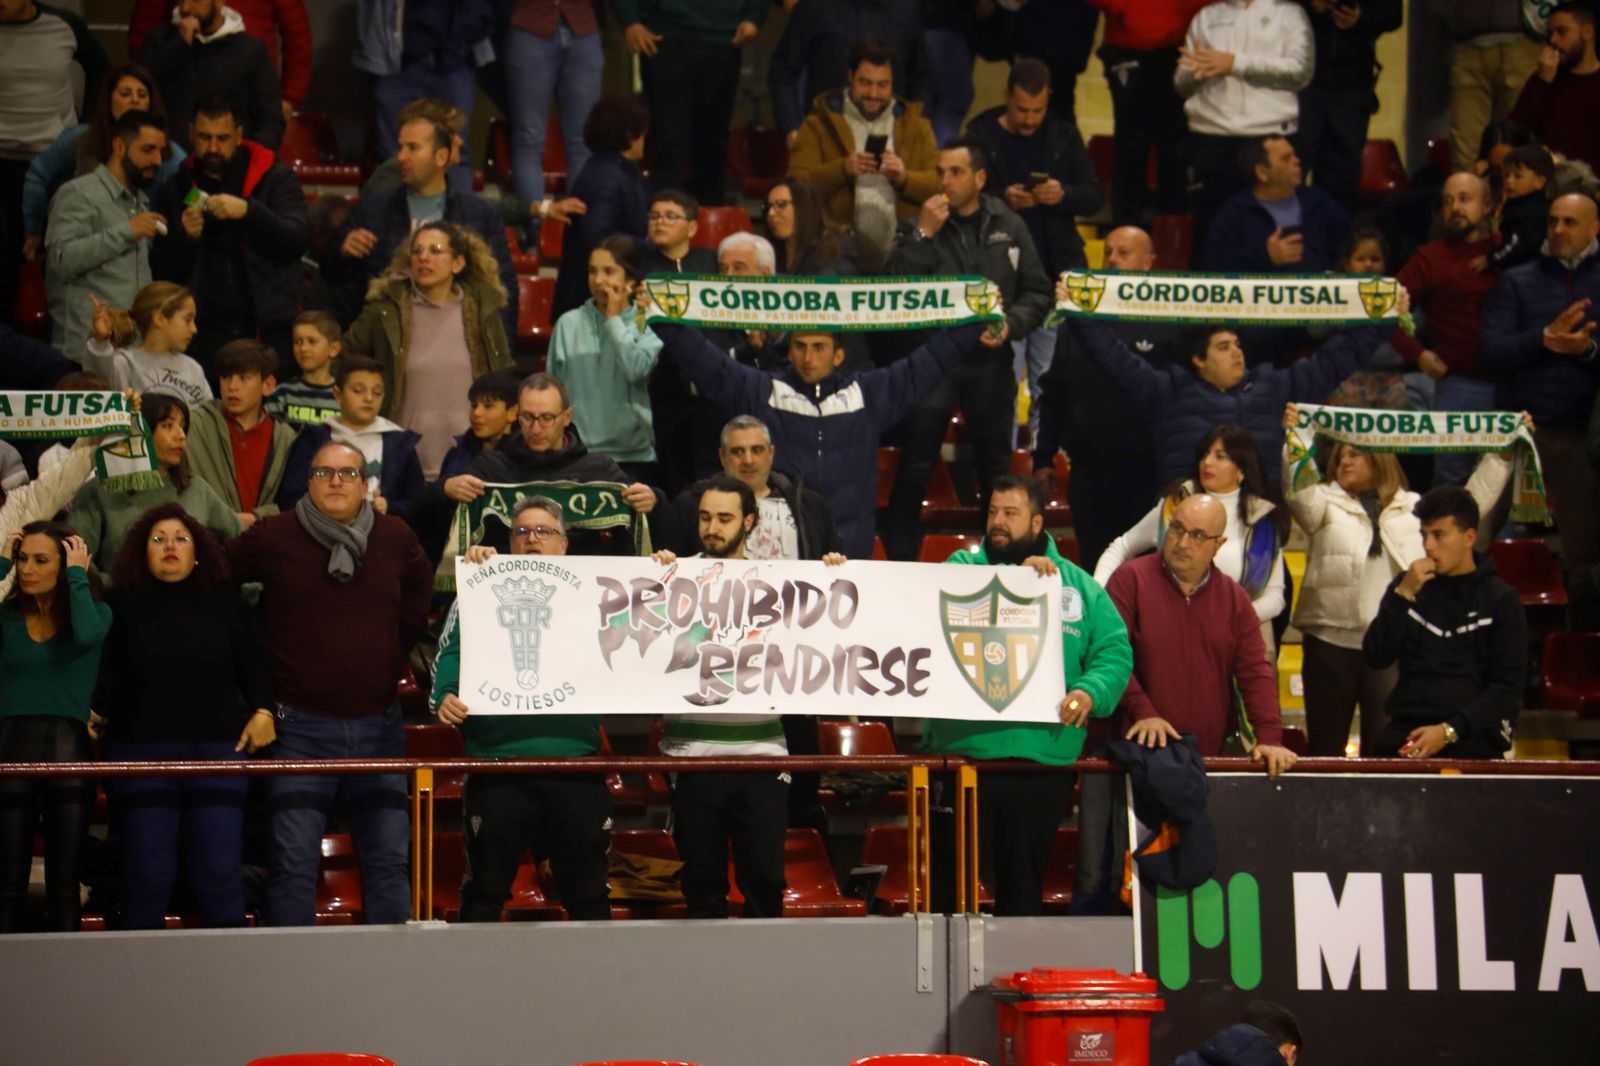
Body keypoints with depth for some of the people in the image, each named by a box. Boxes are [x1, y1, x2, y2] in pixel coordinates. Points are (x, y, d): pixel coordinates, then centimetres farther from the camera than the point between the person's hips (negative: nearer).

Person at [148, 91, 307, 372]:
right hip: (207, 335, 2)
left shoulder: (276, 178, 4)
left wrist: (248, 211, -23)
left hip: (270, 330, -2)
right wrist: (184, 237, -11)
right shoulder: (175, 190, 10)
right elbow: (161, 271, 9)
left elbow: (298, 241, -9)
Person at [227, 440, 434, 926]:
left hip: (379, 725, 3)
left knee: (390, 859, 4)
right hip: (301, 727, -3)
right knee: (294, 862, -6)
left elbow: (420, 589, 26)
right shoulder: (274, 536, -3)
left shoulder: (395, 538, 6)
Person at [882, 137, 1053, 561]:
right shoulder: (920, 227, 3)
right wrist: (923, 235, -15)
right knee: (916, 463, -3)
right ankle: (901, 556, 5)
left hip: (990, 360, 2)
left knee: (996, 463, 11)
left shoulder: (1008, 226, 7)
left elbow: (1038, 292, 10)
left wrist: (1012, 325, -8)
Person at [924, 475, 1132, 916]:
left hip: (1045, 756, 1)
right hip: (963, 750, -1)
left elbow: (1115, 652, 6)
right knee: (948, 883, 1)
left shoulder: (1079, 586, 12)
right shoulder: (964, 566, 8)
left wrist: (1090, 691, -14)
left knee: (1025, 882, 11)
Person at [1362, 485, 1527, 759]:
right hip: (1406, 733, 2)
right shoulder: (1408, 586, 16)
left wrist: (1449, 731, -12)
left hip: (1472, 739, -2)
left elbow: (1507, 688, 0)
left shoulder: (1501, 600, 6)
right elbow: (1376, 658, 6)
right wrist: (1403, 595, -4)